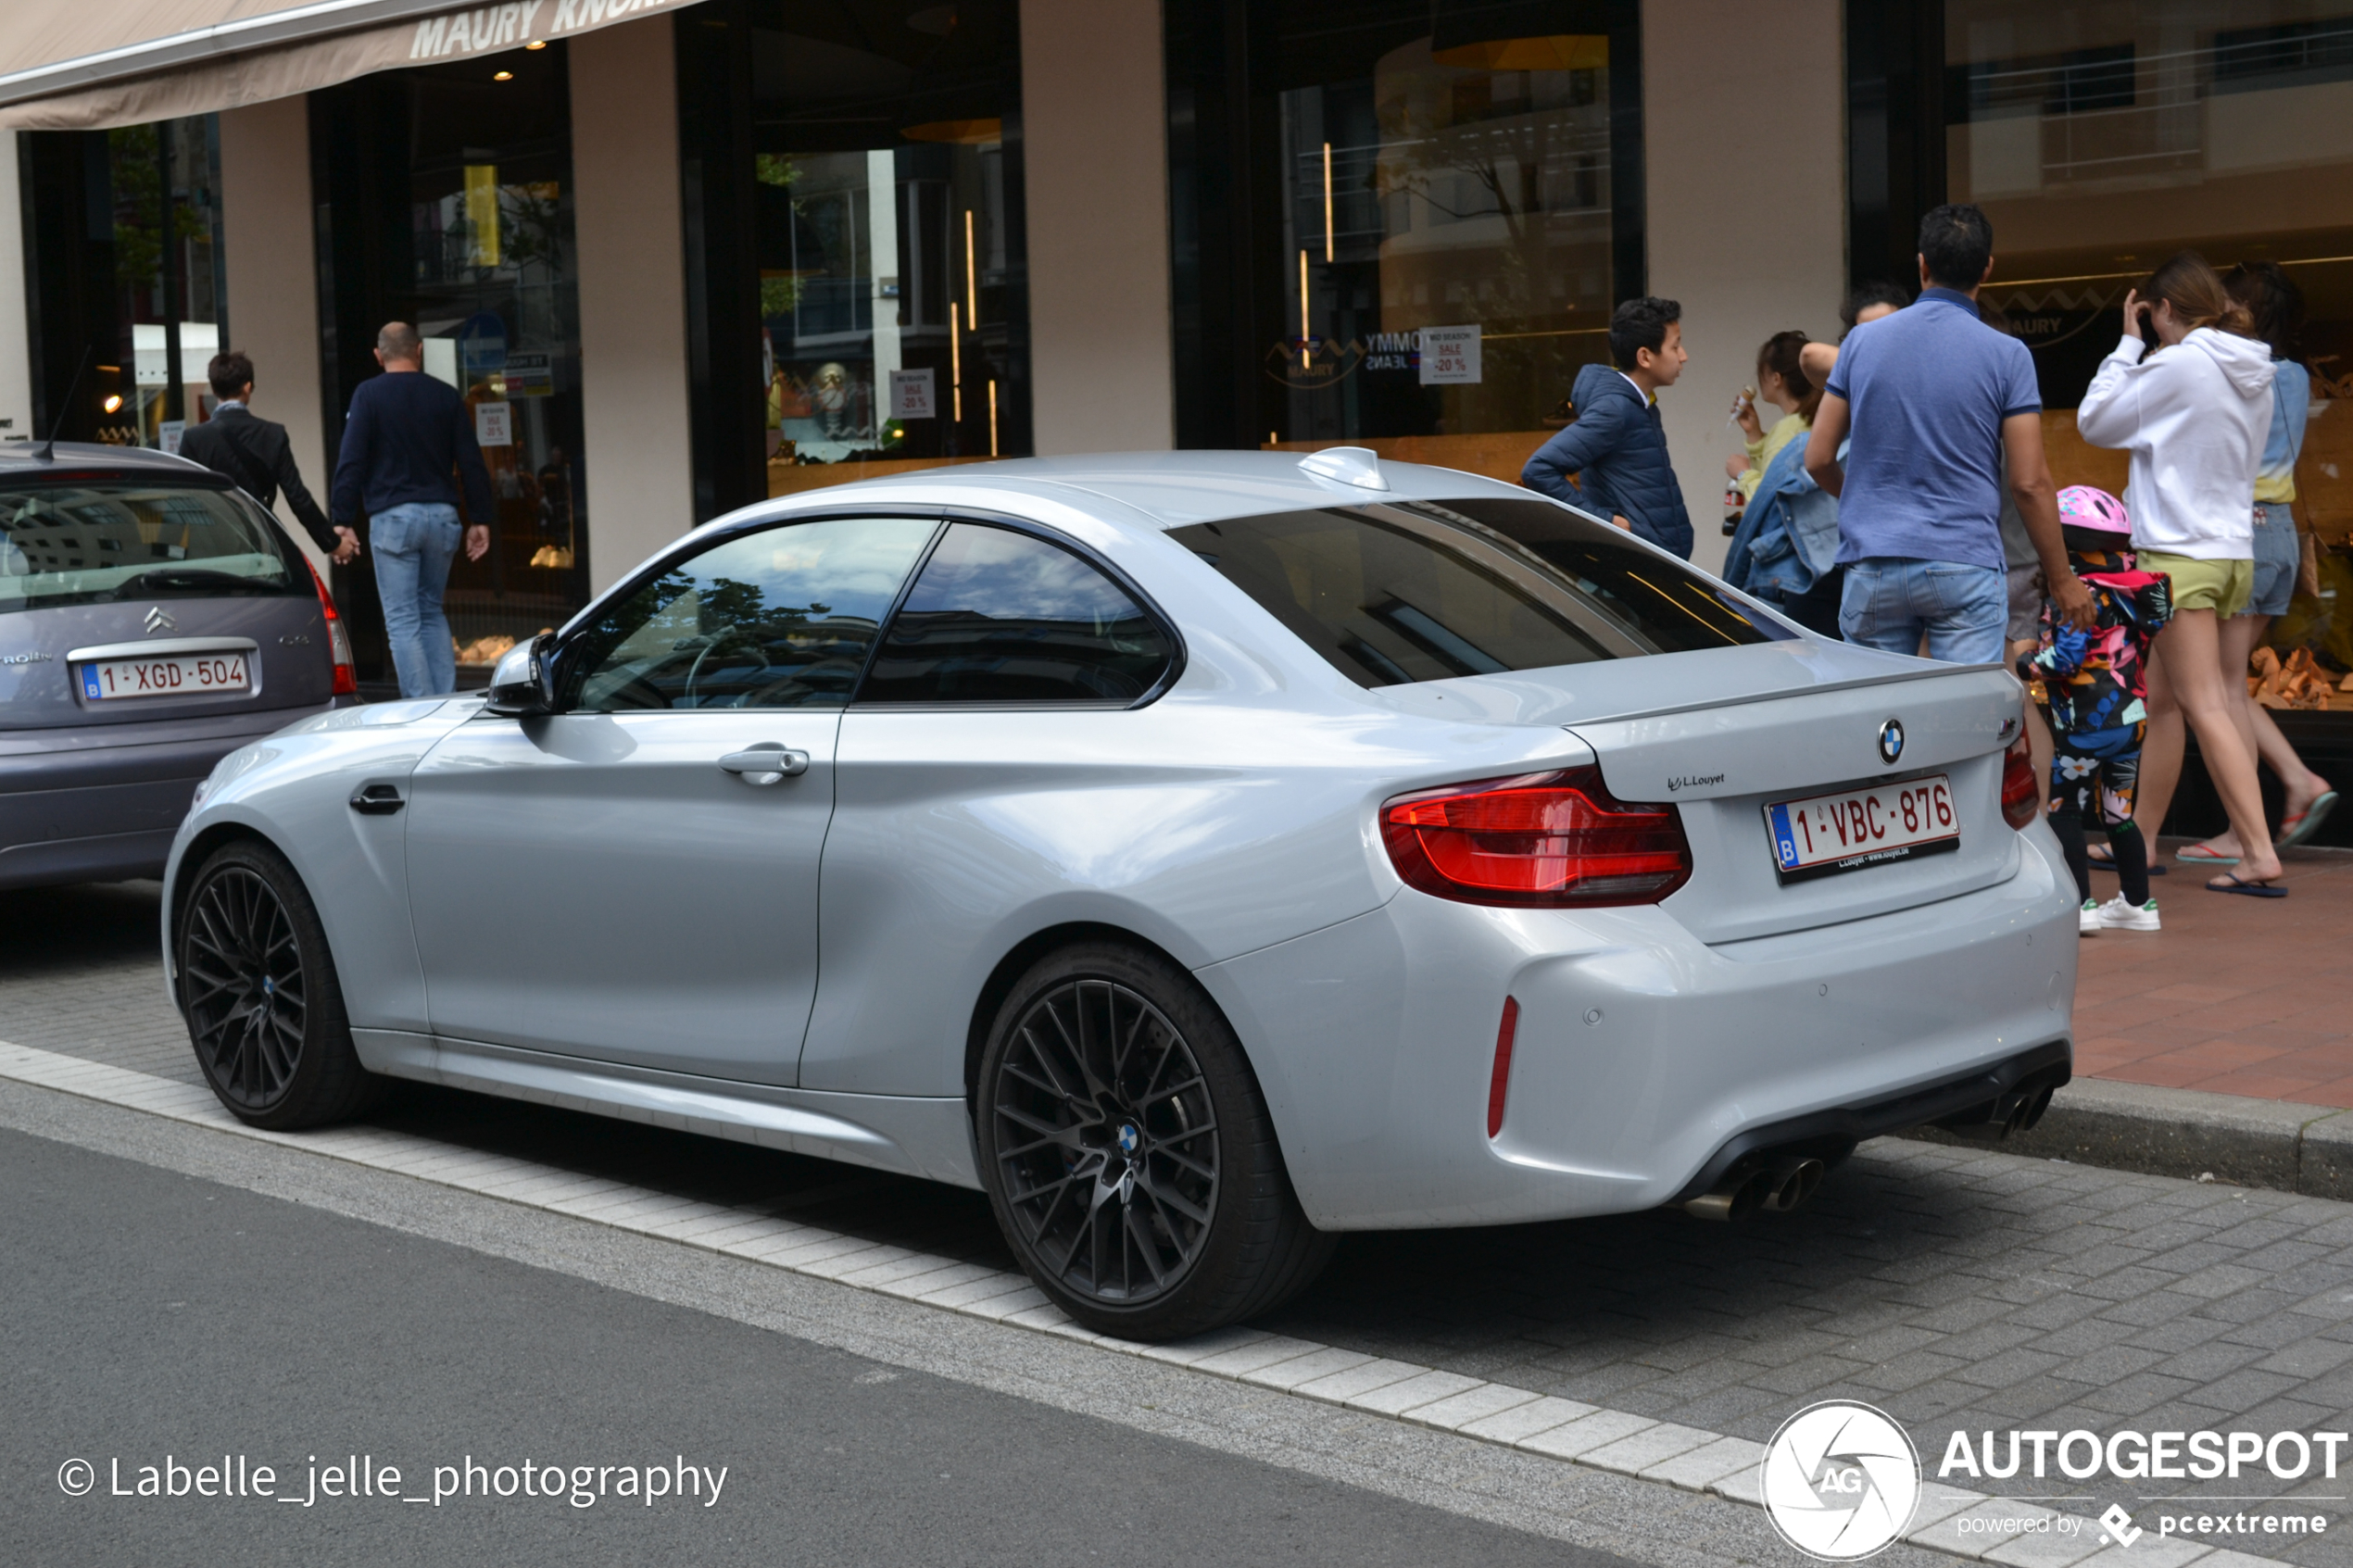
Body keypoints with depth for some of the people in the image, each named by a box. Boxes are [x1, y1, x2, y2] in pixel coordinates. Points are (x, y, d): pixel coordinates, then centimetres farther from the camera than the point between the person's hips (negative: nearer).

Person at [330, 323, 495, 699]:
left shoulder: (368, 395, -2)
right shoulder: (447, 396, 8)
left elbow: (351, 463, -7)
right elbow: (471, 463, 8)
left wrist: (343, 521, -5)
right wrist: (480, 520, 13)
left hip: (393, 517, -4)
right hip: (442, 515, 4)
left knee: (402, 621, -2)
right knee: (432, 612, 17)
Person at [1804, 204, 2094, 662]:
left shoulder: (1862, 342, 5)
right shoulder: (2006, 355, -3)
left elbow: (1818, 459, 8)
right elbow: (2030, 482, -4)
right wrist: (2062, 579, 7)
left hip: (1873, 567, 3)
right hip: (1965, 568, -2)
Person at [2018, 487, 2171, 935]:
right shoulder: (2131, 588, 7)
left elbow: (2067, 656, -23)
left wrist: (2030, 666, -5)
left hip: (2084, 725, -8)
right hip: (2132, 719, 8)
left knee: (2064, 811, 2)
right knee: (2118, 814, 17)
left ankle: (2080, 903, -1)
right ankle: (2138, 903, 22)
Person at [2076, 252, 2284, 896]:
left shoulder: (2177, 366, -12)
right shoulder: (2253, 376, 11)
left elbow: (2093, 421, -3)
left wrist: (2128, 344, 6)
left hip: (2181, 555, -9)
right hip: (2234, 552, 9)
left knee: (2206, 707, -9)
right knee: (2154, 698, 16)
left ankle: (2259, 855, -14)